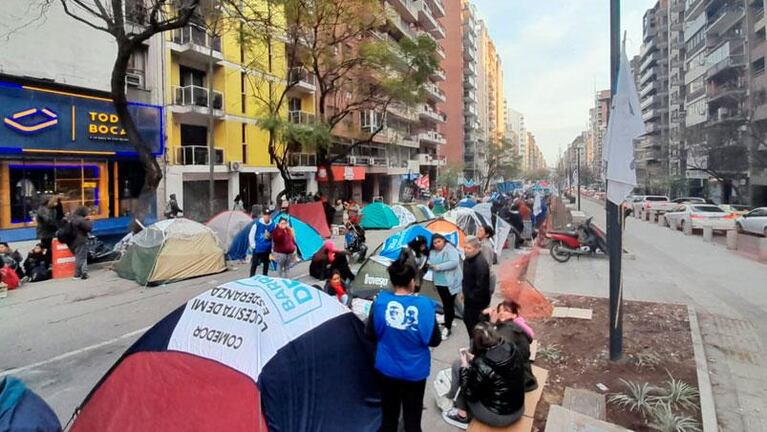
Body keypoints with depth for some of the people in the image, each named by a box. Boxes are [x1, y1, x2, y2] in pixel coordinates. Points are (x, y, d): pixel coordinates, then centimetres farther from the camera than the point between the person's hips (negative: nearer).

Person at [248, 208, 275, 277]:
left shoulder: (272, 224, -5)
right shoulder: (257, 224, -14)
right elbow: (251, 235, -6)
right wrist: (253, 245, -4)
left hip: (267, 249, 4)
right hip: (257, 249, -4)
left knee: (266, 264, 15)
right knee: (254, 264, 1)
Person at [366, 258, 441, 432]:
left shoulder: (380, 301, -14)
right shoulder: (424, 305, -18)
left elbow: (370, 334, -2)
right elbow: (434, 340, -9)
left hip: (387, 369, 2)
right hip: (415, 371, -2)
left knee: (389, 416, 21)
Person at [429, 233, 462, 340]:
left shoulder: (450, 249, -15)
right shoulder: (433, 252, 8)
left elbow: (454, 262, -27)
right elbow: (431, 263, 17)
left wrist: (438, 267, -27)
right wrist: (430, 265, -9)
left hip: (450, 283, -7)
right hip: (439, 283, 7)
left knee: (449, 305, -1)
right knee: (445, 304, 16)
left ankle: (448, 328, 9)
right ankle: (448, 324, 30)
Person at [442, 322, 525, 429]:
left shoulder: (480, 366, -28)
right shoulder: (513, 350, -11)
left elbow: (469, 394, -13)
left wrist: (464, 366, -5)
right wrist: (474, 359, 10)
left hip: (496, 417, -6)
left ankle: (462, 416, 16)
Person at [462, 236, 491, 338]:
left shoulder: (480, 263, -27)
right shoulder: (468, 260, 4)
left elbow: (481, 285, -29)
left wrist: (471, 296, -17)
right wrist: (465, 293, 12)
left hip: (477, 300, -10)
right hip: (469, 298, 10)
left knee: (475, 324, 1)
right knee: (467, 319, 22)